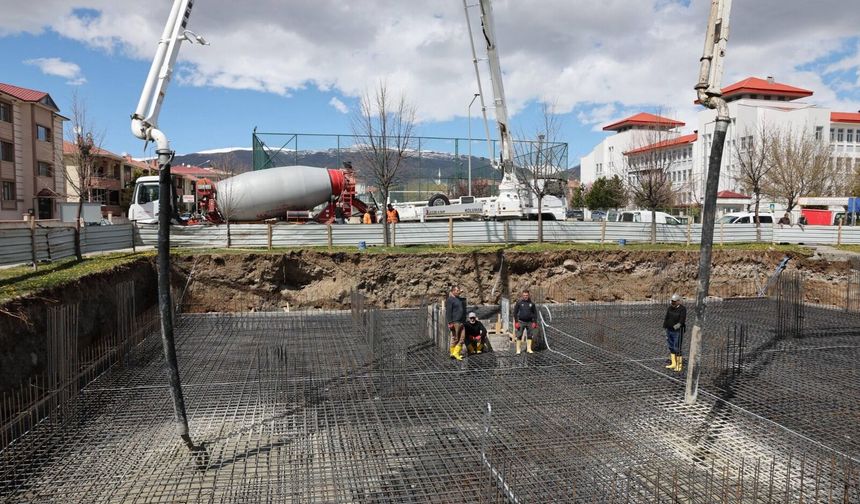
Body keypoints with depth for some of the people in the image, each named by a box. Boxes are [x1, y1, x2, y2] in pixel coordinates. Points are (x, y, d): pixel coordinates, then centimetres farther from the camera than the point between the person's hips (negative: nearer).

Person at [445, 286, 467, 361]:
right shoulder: (450, 300, -6)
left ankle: (456, 353, 6)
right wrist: (450, 323, -19)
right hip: (455, 322, -8)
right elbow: (448, 312, -12)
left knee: (462, 338, 2)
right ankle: (453, 353, 5)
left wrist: (464, 321, 24)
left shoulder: (461, 300, 19)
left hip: (462, 322, 8)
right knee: (455, 339, -3)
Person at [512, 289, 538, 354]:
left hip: (529, 322, 2)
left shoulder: (531, 303, 2)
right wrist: (516, 322, -7)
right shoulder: (519, 302, -4)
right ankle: (518, 349, 4)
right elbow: (515, 312, -1)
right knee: (519, 336, -2)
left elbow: (535, 313, 8)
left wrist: (534, 322, 1)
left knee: (529, 336, 6)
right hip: (521, 322, -2)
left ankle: (529, 349, 16)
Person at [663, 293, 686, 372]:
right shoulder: (670, 308, 8)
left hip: (677, 331, -7)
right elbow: (666, 318, 14)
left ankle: (679, 366, 6)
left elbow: (682, 319, -21)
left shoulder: (682, 309, -11)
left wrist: (679, 324, -36)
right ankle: (673, 363, 28)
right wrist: (665, 327, 15)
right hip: (669, 330, 7)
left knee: (677, 348, -4)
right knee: (671, 347, 15)